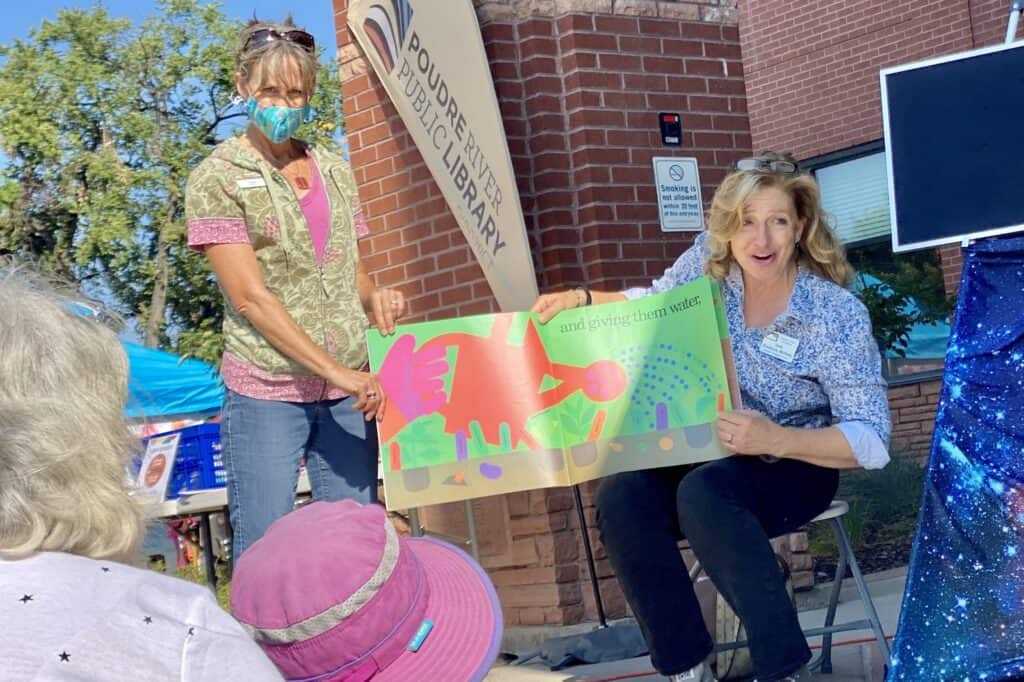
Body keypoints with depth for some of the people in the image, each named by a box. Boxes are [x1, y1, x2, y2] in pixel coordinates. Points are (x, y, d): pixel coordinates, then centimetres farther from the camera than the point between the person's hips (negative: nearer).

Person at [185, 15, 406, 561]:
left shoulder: (334, 173, 13)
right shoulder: (217, 178, -3)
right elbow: (250, 296, -12)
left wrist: (376, 296, -3)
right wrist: (337, 372, -17)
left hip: (350, 389, 5)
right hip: (266, 392, -4)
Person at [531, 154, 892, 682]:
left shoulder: (838, 315, -20)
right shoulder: (709, 260, -8)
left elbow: (872, 441, -20)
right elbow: (653, 303, 15)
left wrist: (775, 439, -35)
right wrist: (581, 299, -2)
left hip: (798, 464, -5)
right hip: (713, 455, 5)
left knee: (703, 494, -36)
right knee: (620, 497, -23)